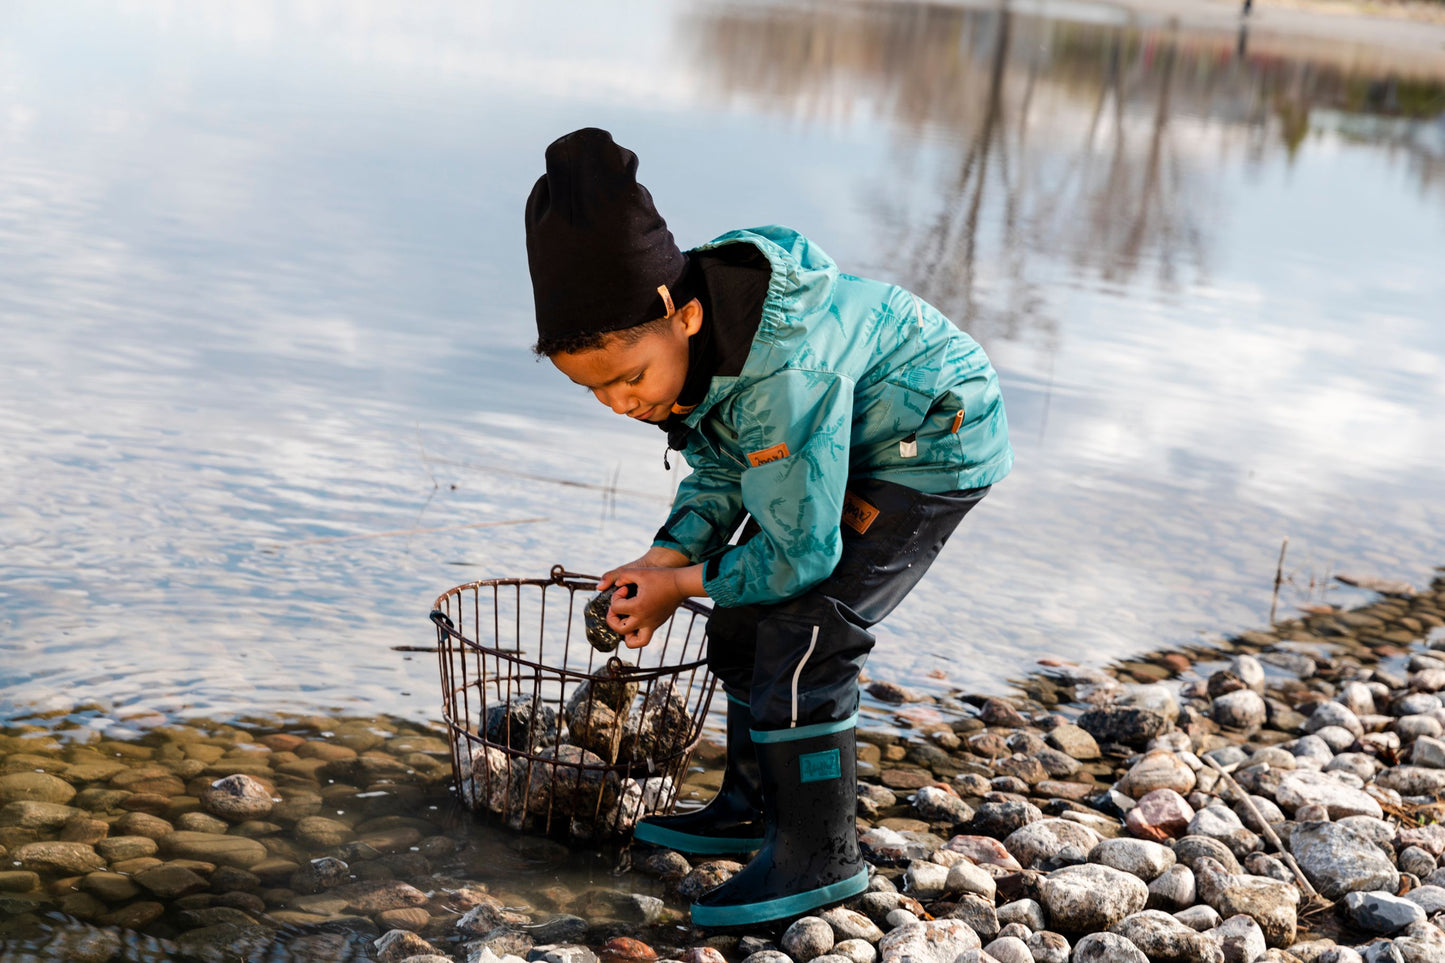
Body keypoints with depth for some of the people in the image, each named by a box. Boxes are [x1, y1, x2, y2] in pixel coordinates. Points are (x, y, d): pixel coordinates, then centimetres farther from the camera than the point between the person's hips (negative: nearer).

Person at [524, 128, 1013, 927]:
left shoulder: (783, 379, -41)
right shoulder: (680, 338, -14)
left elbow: (802, 552, -29)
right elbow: (718, 474, 2)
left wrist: (685, 584, -16)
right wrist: (664, 560, -12)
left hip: (934, 442, -9)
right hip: (848, 441, 9)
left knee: (803, 632, -16)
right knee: (743, 619, 9)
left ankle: (818, 855, -4)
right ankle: (756, 807, 25)